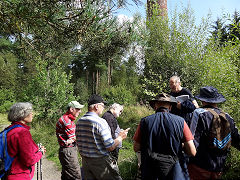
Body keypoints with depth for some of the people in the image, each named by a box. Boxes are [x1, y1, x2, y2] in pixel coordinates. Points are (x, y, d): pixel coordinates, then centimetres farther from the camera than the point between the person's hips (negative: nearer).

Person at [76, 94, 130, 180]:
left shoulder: (79, 121, 1)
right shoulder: (100, 122, -20)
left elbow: (78, 143, 10)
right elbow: (110, 147, -18)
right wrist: (120, 137, -4)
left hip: (85, 161, 7)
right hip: (100, 161, -7)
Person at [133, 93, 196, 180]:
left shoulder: (145, 121, -9)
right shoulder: (180, 121, -10)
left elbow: (136, 148, -3)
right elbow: (192, 152, -9)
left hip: (149, 172, 2)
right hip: (171, 169, -1)